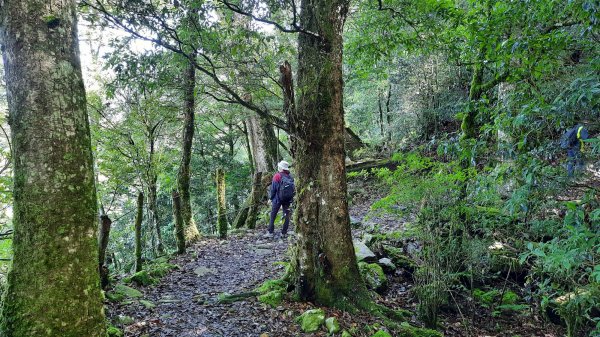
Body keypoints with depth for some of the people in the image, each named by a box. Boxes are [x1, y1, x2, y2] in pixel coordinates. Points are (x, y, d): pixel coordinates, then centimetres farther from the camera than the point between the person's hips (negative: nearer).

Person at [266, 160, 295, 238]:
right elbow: (293, 188, 3)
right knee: (286, 215, 11)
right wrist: (291, 198, 12)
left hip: (278, 199, -4)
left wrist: (270, 197, 2)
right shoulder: (290, 176, 0)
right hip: (288, 199, 4)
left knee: (273, 215, 6)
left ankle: (270, 232, 5)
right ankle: (284, 232, 11)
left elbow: (273, 188, -10)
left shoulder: (277, 176, -13)